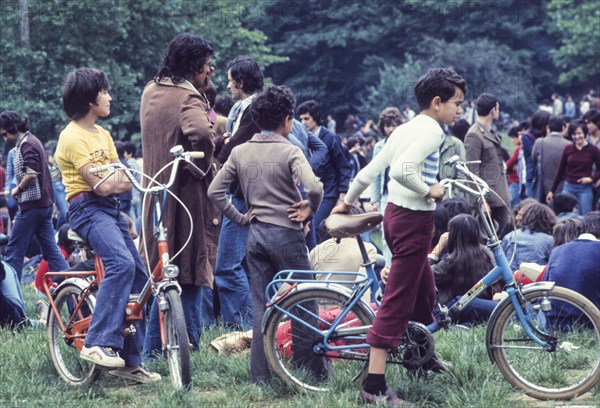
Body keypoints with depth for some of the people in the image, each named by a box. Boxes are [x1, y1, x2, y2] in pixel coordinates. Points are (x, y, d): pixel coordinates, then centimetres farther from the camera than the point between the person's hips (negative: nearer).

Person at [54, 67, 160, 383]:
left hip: (111, 209, 9)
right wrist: (120, 177, -2)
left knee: (139, 278, 3)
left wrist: (115, 180, -9)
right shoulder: (72, 137, -11)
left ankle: (130, 360, 9)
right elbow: (100, 186, -17)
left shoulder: (102, 134, 17)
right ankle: (98, 343, -32)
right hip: (88, 210, -9)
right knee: (121, 263, -32)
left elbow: (123, 183, 11)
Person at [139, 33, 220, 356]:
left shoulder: (151, 91, 9)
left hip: (157, 194, 8)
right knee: (191, 279, -2)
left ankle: (151, 353, 23)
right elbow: (200, 132, -36)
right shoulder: (187, 97, -17)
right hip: (189, 198, -8)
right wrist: (205, 166, -18)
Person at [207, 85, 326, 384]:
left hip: (255, 234, 5)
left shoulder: (240, 152, 5)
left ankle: (260, 376, 8)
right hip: (286, 233, -5)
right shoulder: (290, 152, -11)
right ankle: (315, 368, 12)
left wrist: (240, 218, 9)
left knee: (261, 308, 9)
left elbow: (214, 192, 2)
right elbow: (314, 188, -25)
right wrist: (309, 209, -6)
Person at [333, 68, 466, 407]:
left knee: (425, 290, 26)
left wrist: (348, 202, 28)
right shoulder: (433, 131, -14)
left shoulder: (405, 129, 14)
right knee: (397, 301, -9)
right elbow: (402, 171, -29)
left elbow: (369, 171, 16)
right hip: (414, 218, -10)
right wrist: (429, 191, -15)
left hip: (396, 213, 10)